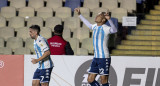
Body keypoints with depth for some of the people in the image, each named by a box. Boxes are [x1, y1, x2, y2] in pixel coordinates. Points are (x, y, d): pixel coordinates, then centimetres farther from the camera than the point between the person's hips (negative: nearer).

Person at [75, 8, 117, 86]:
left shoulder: (105, 28, -12)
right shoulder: (95, 27, 13)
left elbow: (114, 30, -34)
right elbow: (88, 24, 36)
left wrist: (109, 19, -49)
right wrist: (79, 15, 42)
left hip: (104, 58, -8)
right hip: (96, 58, 8)